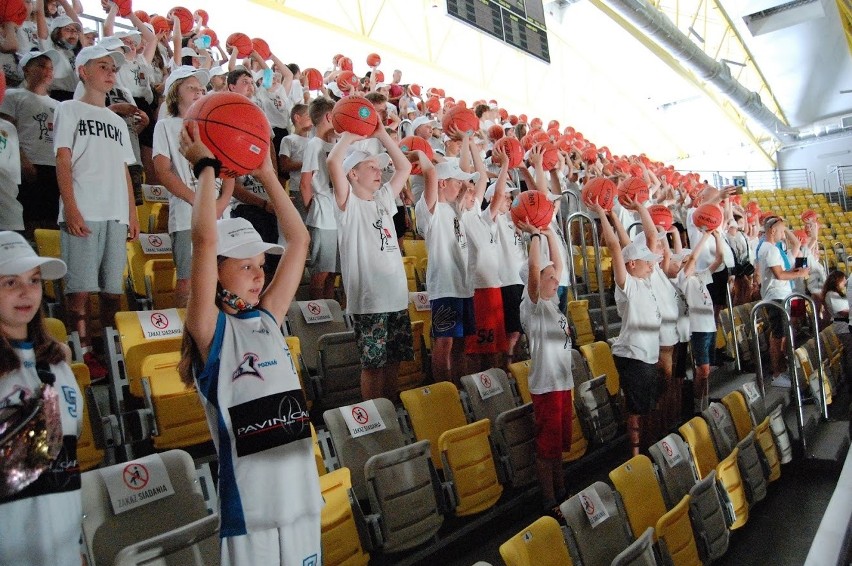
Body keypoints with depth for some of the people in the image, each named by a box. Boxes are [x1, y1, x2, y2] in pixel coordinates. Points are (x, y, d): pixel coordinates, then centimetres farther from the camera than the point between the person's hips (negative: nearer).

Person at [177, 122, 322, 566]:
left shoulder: (268, 320, 7)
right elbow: (205, 239, -20)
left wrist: (267, 175, 10)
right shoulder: (210, 328, -8)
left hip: (302, 490, 6)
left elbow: (299, 241, 9)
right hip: (249, 500, -6)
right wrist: (206, 167, -9)